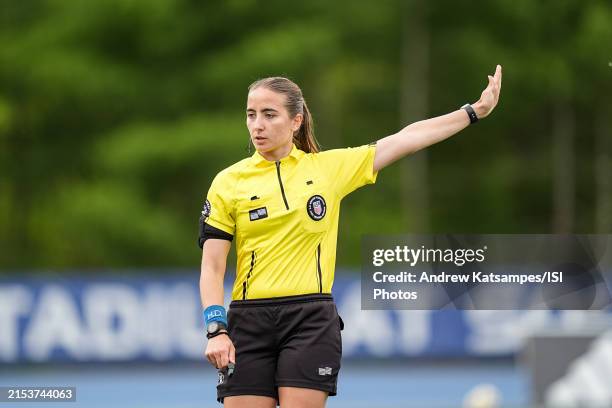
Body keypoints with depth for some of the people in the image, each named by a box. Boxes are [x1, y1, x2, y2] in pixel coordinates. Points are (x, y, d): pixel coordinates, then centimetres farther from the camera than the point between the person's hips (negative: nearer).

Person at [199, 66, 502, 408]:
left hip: (312, 319, 0)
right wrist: (216, 331, -10)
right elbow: (212, 267, 2)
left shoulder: (330, 168, 7)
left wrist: (475, 111, 7)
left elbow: (405, 140, 8)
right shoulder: (228, 183, 4)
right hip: (249, 323, 0)